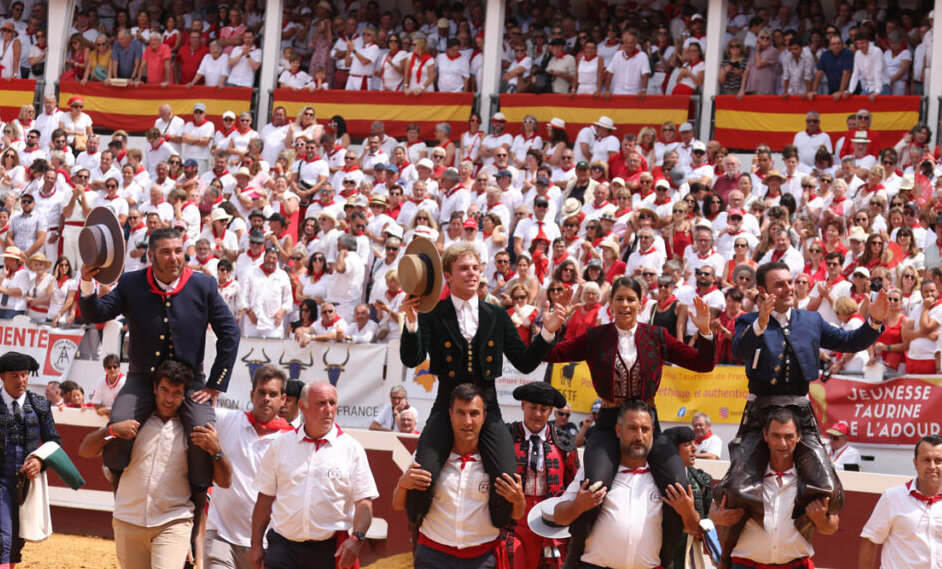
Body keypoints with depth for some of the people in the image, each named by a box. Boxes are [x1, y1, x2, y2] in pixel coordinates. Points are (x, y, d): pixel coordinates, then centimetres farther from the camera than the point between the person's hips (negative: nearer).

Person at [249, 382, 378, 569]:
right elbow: (265, 498, 11)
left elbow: (364, 502, -1)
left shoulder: (352, 449, 4)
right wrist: (256, 545, 7)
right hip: (283, 546, 1)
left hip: (330, 550, -1)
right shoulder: (281, 445, 8)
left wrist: (356, 539, -18)